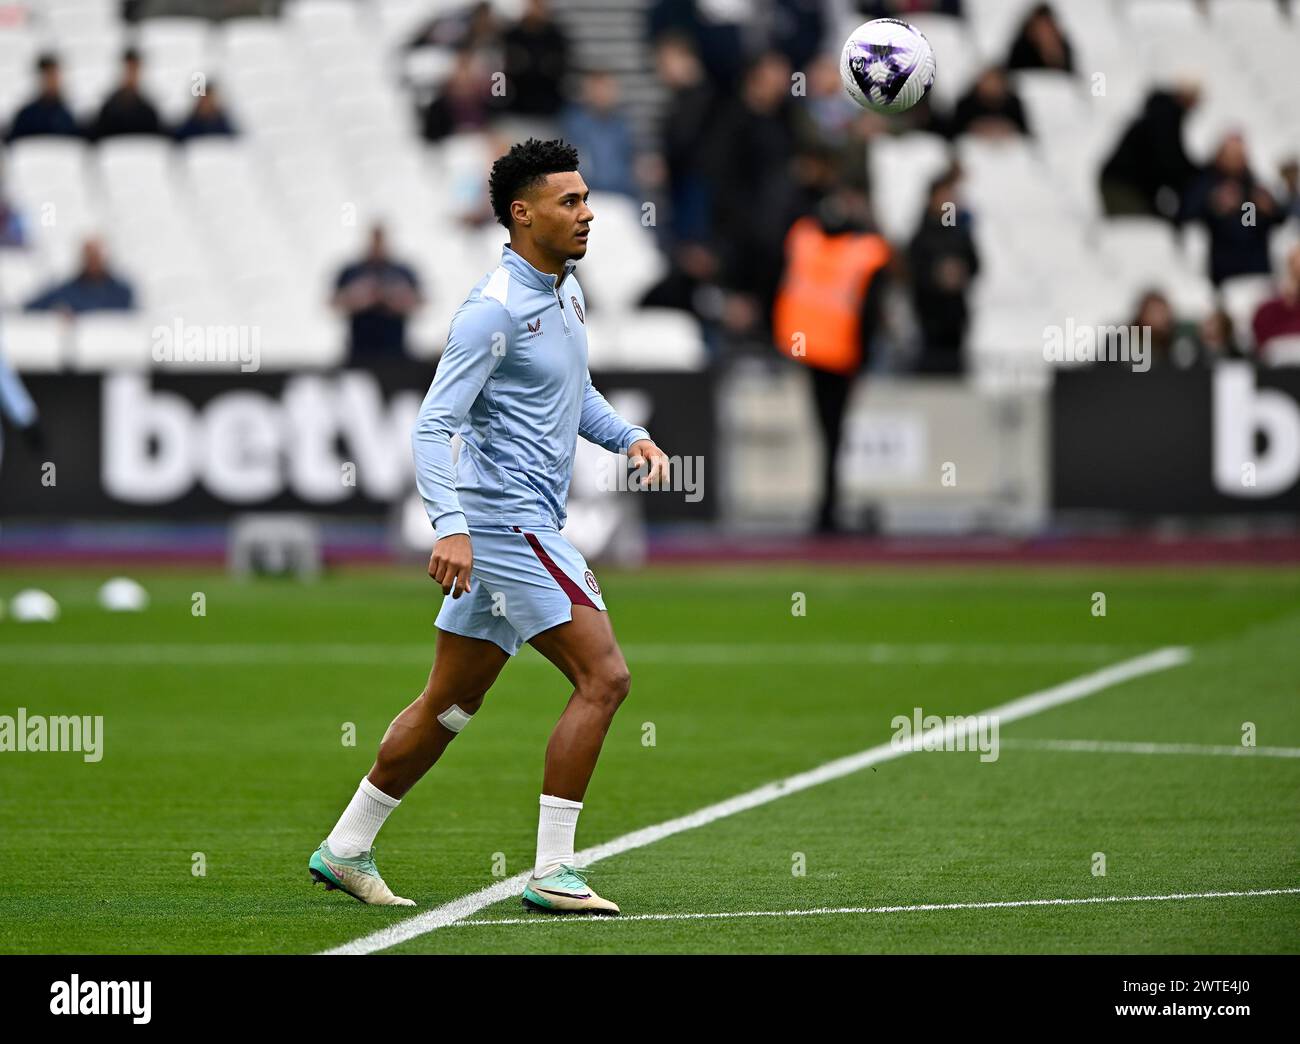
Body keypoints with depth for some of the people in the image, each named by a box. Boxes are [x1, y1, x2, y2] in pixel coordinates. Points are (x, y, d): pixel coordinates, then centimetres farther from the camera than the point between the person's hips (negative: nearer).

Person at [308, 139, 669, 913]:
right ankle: (552, 871, -11)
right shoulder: (493, 310, -16)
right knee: (603, 677, -14)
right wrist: (450, 526, -30)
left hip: (530, 524, 10)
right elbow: (433, 426, -19)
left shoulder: (568, 293, 13)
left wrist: (630, 437, 11)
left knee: (450, 704, 15)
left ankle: (346, 849, 24)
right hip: (505, 522, -10)